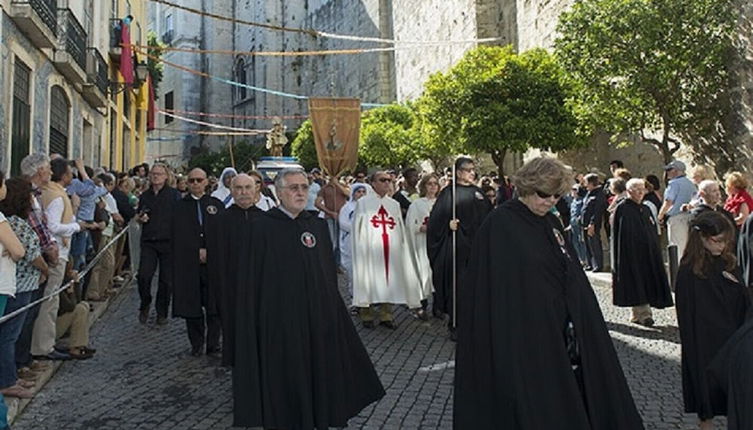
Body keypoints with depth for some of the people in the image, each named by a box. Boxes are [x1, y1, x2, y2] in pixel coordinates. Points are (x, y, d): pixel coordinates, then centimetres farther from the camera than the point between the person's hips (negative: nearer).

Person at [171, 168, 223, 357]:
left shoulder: (217, 205, 10)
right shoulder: (179, 207, 8)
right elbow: (178, 237, 0)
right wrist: (198, 252, -10)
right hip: (188, 265, 0)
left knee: (215, 306, -1)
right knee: (192, 306, 4)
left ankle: (213, 345, 8)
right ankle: (196, 344, 17)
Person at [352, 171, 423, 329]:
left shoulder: (394, 204, 15)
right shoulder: (363, 202, 2)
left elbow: (401, 229, 16)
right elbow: (357, 229, 0)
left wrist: (401, 246, 7)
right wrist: (361, 249, -7)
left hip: (391, 250, 4)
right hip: (370, 249, -4)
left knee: (389, 280, 5)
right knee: (370, 280, -1)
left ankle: (386, 315, 15)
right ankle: (366, 314, 12)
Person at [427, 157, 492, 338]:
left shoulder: (477, 192, 13)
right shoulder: (449, 193, -2)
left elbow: (488, 216, 13)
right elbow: (437, 218, -7)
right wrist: (448, 223, -24)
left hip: (475, 245, 5)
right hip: (456, 246, -4)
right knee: (456, 284, -1)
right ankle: (455, 324, 8)